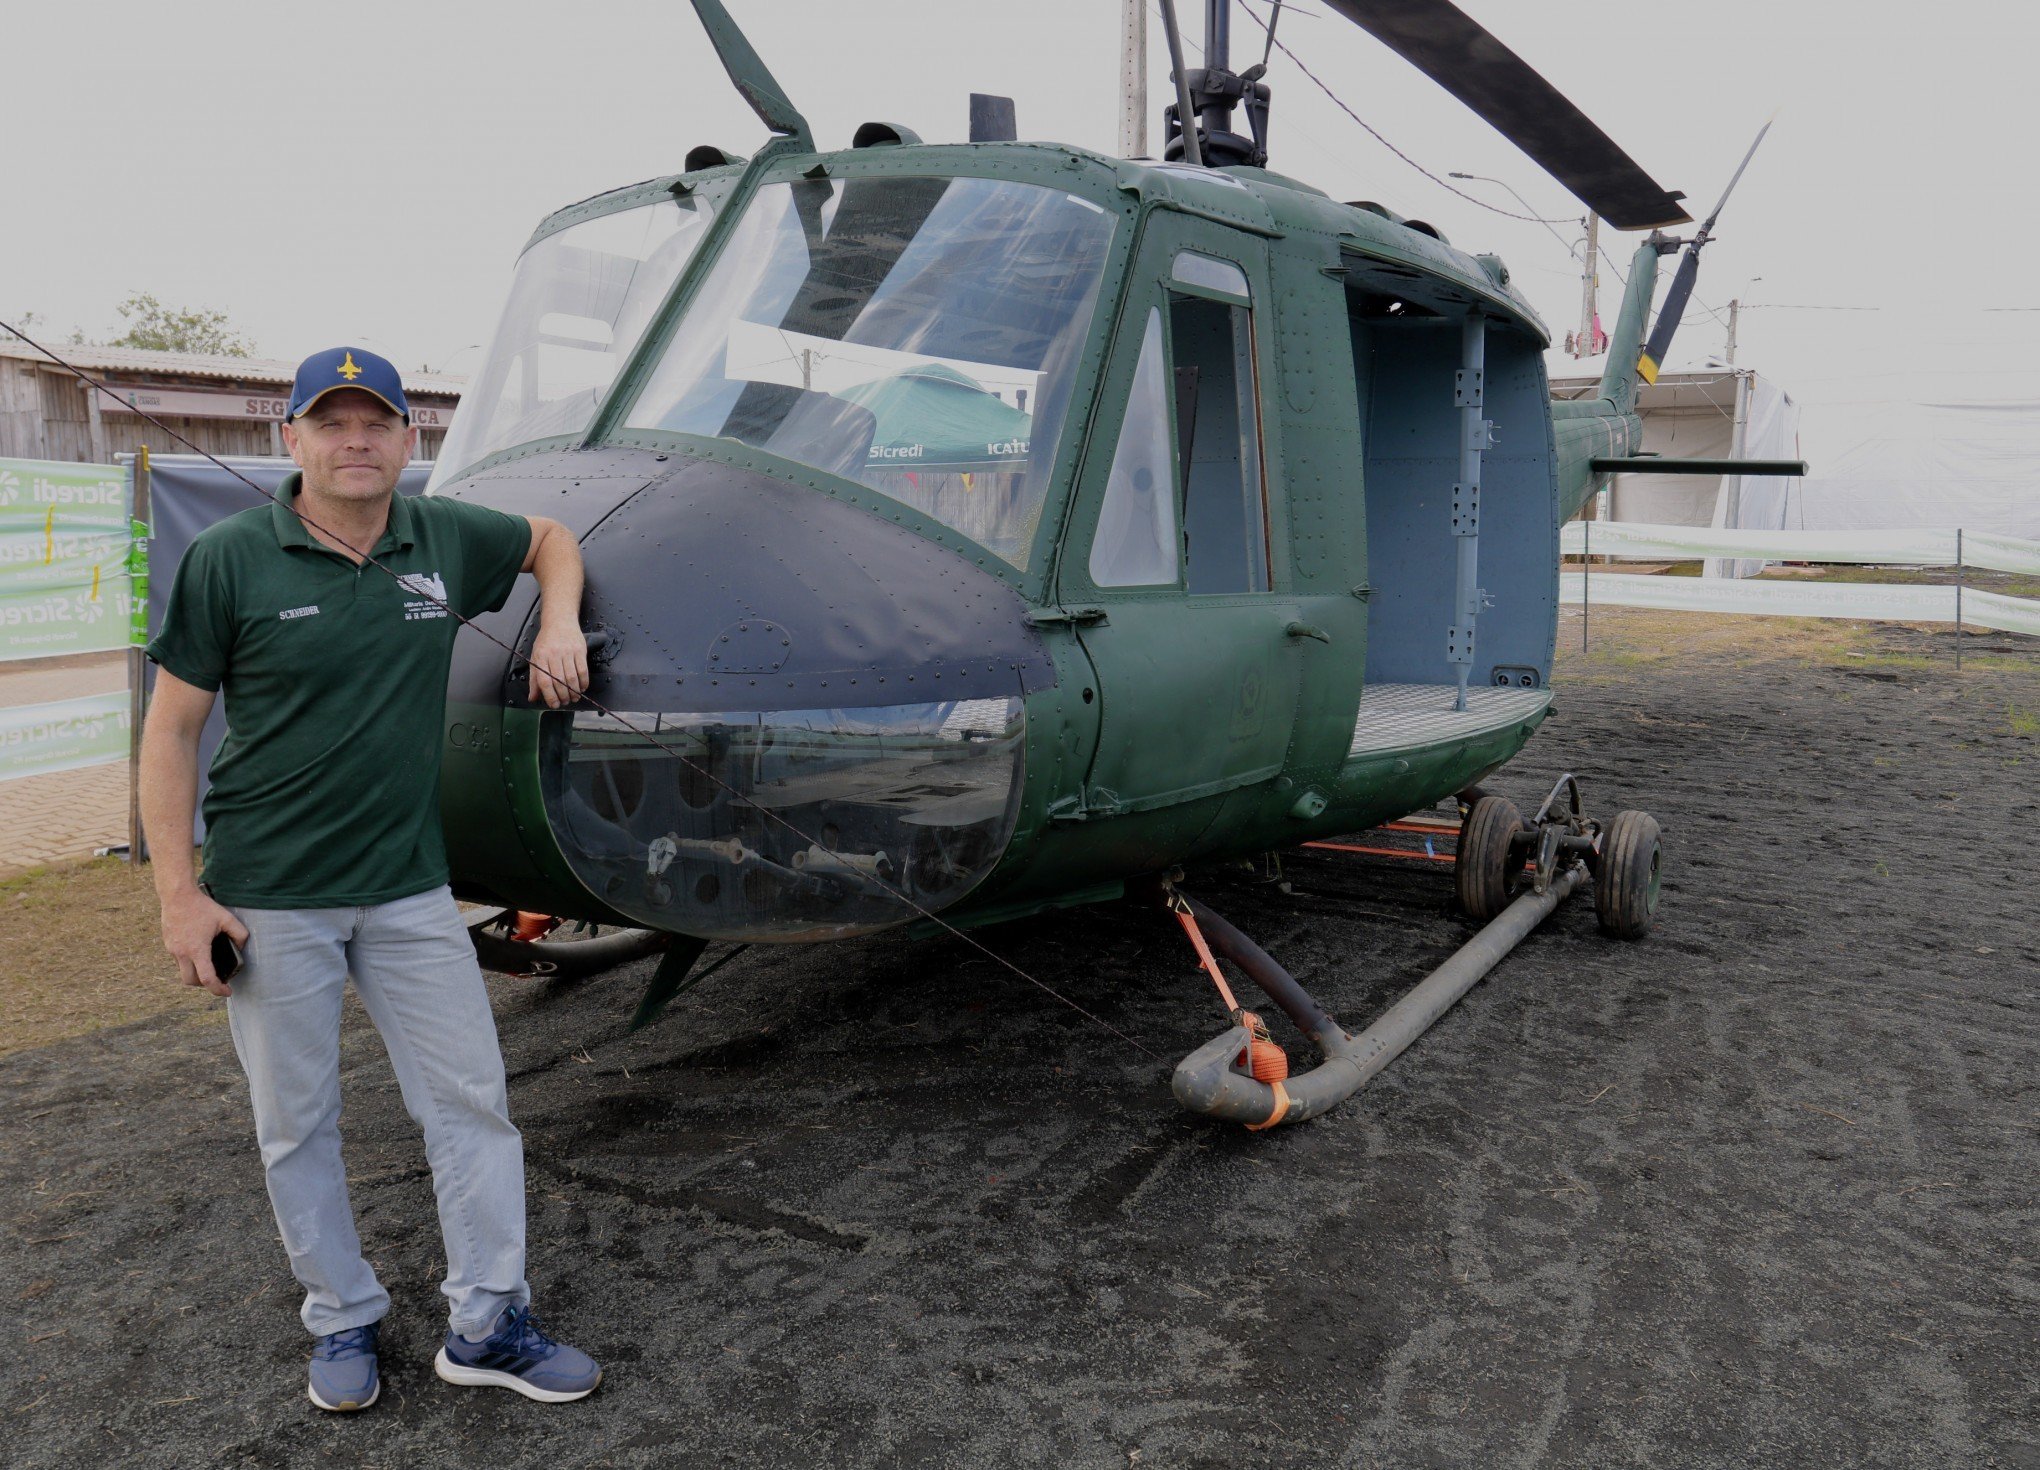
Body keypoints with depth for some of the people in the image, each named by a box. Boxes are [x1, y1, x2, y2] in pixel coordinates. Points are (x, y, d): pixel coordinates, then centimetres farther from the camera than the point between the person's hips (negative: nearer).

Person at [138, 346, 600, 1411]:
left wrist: (558, 625, 2)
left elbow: (550, 538, 22)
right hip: (268, 898, -3)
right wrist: (178, 895, -10)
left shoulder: (445, 538, 1)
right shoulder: (229, 558, -8)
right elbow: (172, 727, -5)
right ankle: (342, 1322, 29)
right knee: (297, 1124, 10)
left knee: (471, 1098, 5)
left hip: (408, 887, 3)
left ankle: (485, 1324, 19)